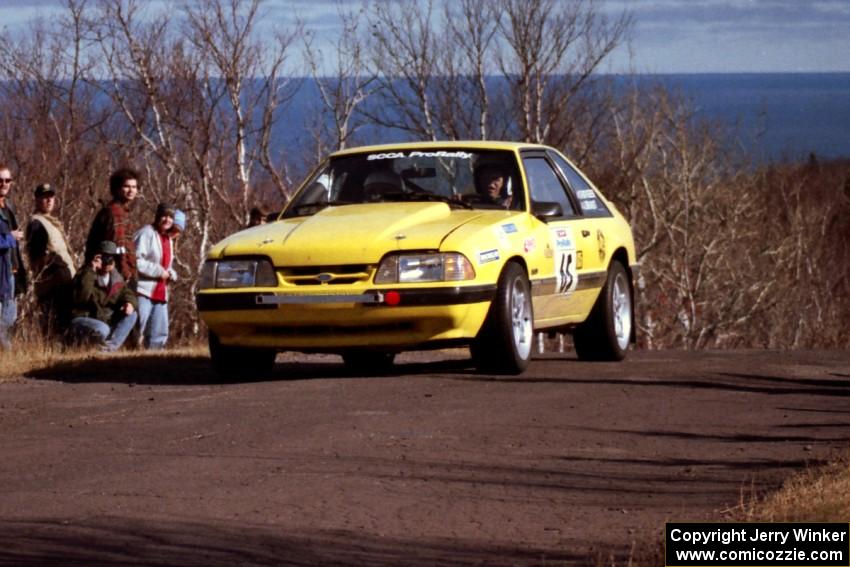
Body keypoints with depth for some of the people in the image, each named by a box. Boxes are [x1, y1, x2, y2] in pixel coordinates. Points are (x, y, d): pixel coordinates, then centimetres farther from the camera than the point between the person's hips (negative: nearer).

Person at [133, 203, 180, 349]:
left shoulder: (168, 239, 20)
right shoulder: (146, 233, -7)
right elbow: (136, 261, -18)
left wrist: (171, 274, 7)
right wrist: (159, 271, -17)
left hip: (161, 293, 9)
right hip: (144, 291, -9)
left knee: (160, 334, 7)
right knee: (137, 330, -13)